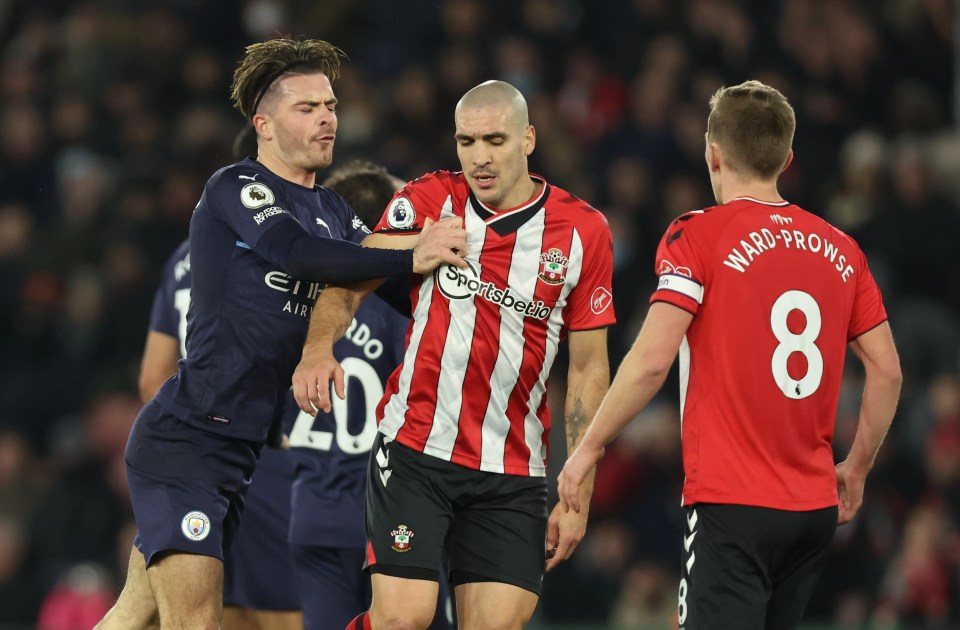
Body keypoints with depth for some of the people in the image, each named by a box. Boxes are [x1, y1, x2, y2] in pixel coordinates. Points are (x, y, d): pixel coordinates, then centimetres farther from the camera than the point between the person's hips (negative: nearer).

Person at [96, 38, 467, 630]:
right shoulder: (234, 189, -9)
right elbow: (303, 253, -27)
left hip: (239, 448, 8)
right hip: (182, 440, -8)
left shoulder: (333, 212, 16)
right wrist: (411, 256, -30)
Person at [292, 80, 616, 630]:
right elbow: (352, 279, -6)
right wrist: (319, 347, -29)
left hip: (514, 474, 1)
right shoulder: (429, 201, 2)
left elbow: (589, 369, 6)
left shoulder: (584, 231, 2)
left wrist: (577, 495, 2)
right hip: (415, 448, -1)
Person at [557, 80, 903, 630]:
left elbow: (652, 360, -14)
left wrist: (589, 448, -3)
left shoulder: (699, 236, -6)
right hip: (816, 509, 6)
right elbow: (887, 370, 10)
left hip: (733, 506, -6)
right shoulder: (840, 249, 10)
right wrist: (856, 470, 21)